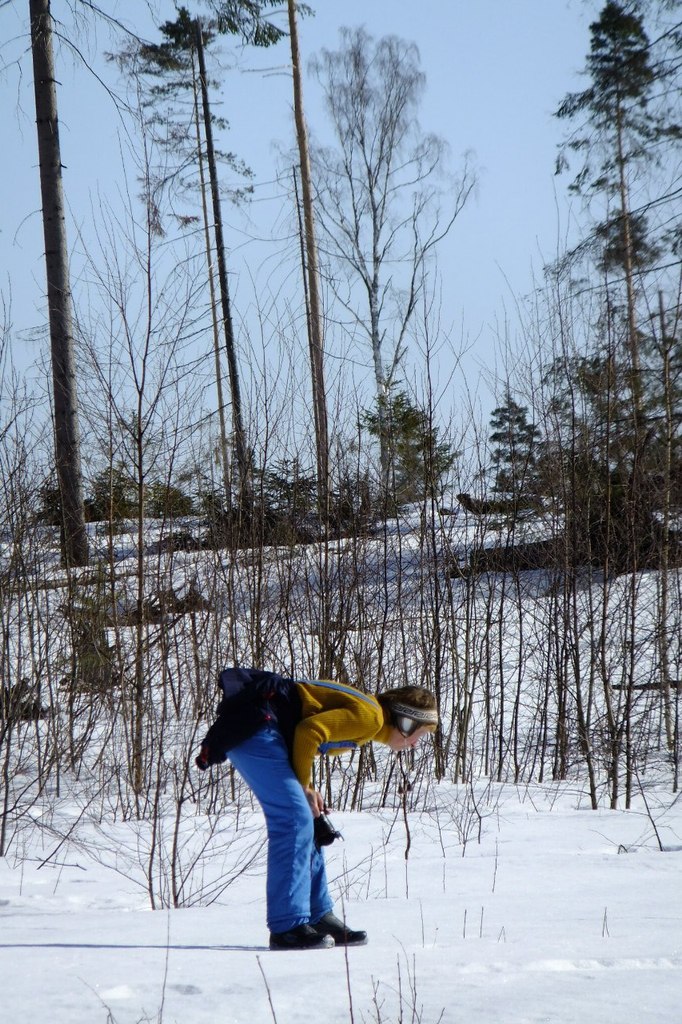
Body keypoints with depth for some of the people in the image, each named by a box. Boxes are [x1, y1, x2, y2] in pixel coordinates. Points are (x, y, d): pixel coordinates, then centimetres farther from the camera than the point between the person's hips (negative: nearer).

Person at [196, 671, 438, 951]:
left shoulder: (366, 716, 20)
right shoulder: (370, 716, -12)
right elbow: (309, 731, -21)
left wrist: (307, 789, 7)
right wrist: (304, 786, -7)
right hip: (253, 726, -11)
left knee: (305, 824, 13)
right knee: (294, 821, -14)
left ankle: (319, 918, 20)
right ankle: (288, 927, -14)